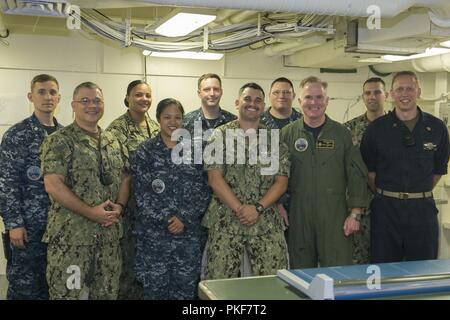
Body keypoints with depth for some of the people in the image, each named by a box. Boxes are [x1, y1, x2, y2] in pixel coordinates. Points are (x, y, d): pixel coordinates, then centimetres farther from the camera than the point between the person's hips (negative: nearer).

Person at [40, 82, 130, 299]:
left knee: (107, 293, 11)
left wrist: (119, 206, -4)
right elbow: (52, 185, -14)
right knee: (69, 293, -1)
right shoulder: (59, 141, -6)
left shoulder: (113, 142, 14)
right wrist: (91, 212, -17)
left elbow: (124, 178, 17)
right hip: (70, 236, -6)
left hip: (109, 233, 6)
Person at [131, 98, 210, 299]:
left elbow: (203, 191, 3)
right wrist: (167, 219, -13)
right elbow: (142, 193, -6)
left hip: (189, 232, 2)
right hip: (154, 233, -2)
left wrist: (184, 219, -10)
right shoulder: (145, 151, 0)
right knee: (156, 288, 3)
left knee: (186, 288, 6)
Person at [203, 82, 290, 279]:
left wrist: (258, 208, -11)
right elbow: (215, 179, -5)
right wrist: (239, 209, -14)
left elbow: (282, 181, 3)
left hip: (267, 223, 2)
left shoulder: (274, 140, 9)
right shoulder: (220, 135, 2)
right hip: (225, 222, -2)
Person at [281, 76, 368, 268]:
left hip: (335, 217, 0)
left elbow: (357, 175, 5)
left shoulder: (342, 134, 6)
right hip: (298, 218, 1)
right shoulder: (287, 134, 6)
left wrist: (355, 213, -1)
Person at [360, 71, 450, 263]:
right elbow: (368, 170, 5)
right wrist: (385, 196, 5)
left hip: (423, 209, 1)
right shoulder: (377, 128, 0)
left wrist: (420, 194, 10)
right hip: (386, 210, -1)